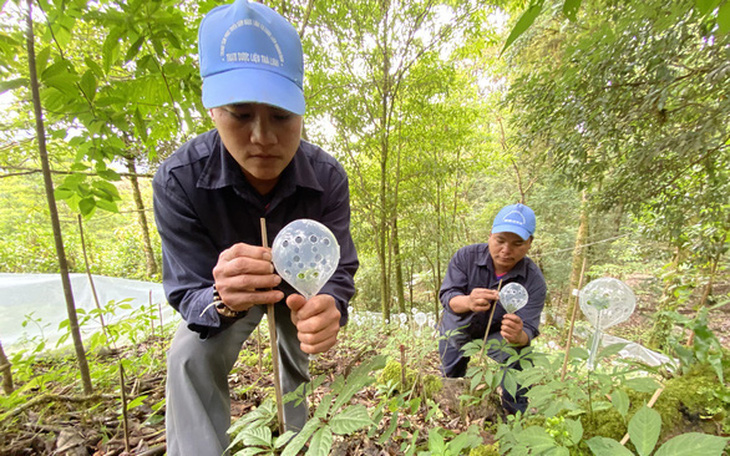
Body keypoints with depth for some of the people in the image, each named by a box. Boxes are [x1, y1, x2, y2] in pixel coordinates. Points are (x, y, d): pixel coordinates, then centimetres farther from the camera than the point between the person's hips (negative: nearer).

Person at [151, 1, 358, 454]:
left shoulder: (327, 176, -32)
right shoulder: (178, 179, -32)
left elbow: (338, 270, -28)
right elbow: (190, 294, -28)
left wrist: (326, 308, -53)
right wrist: (223, 299, -53)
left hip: (301, 285, 1)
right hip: (222, 287, 0)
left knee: (297, 364, 17)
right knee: (192, 358, -26)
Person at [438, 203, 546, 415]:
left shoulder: (534, 280, -25)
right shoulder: (466, 256, -26)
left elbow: (528, 329, -29)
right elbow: (447, 295, -33)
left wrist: (518, 336, -55)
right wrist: (468, 302, -57)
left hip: (498, 333, 0)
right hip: (458, 329, 1)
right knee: (450, 380, 11)